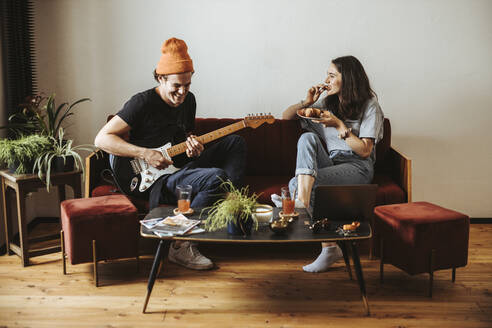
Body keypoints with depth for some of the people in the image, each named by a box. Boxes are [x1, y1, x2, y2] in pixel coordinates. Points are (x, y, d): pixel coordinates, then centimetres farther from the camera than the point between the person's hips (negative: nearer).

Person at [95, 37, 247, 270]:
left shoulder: (188, 100, 7)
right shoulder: (143, 103, -15)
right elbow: (102, 139, -15)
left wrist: (192, 143, -3)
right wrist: (145, 154, -23)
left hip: (181, 167, 8)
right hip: (156, 181, -8)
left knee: (235, 142, 2)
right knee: (216, 177, -30)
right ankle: (181, 246, -22)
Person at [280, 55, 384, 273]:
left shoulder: (369, 106, -2)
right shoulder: (327, 101, 15)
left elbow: (365, 150, -10)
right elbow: (286, 116, 17)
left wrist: (339, 125, -16)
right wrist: (307, 103, -1)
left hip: (357, 167, -6)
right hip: (330, 163, 6)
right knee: (308, 137, -30)